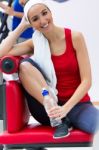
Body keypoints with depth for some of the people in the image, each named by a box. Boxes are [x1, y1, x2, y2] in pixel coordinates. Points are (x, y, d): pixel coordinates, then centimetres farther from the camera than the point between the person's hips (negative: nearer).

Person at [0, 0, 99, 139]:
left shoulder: (75, 37, -4)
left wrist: (65, 108, -20)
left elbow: (86, 81, -8)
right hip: (47, 107, 5)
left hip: (77, 104, -5)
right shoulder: (35, 44, 4)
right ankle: (58, 119, -21)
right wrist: (22, 26, -3)